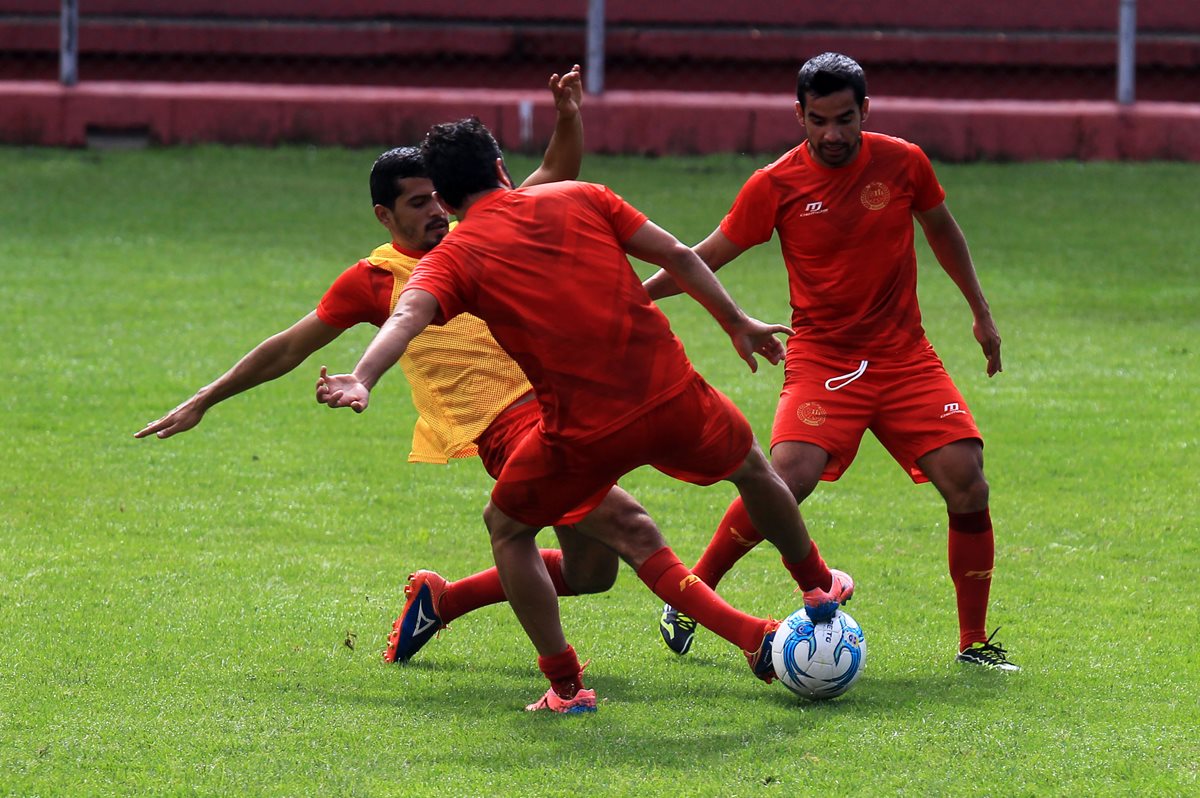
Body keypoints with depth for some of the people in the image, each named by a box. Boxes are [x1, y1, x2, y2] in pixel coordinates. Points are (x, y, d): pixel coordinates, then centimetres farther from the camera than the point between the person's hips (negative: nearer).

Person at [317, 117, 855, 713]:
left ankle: (565, 685, 18)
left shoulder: (454, 257, 1)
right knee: (753, 469, 33)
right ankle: (818, 588, 55)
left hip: (584, 433, -3)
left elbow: (408, 316, -19)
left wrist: (361, 381, -35)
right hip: (672, 396, 3)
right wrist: (737, 323, 21)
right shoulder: (581, 199, 10)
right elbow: (677, 256, 9)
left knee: (507, 527, 24)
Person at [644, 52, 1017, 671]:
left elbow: (941, 231, 17)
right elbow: (706, 258, 2)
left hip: (905, 358, 3)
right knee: (787, 479, -24)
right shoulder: (776, 186, -8)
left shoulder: (903, 164, -2)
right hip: (822, 359, -2)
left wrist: (981, 313, 23)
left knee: (967, 484, -12)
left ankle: (974, 642, 3)